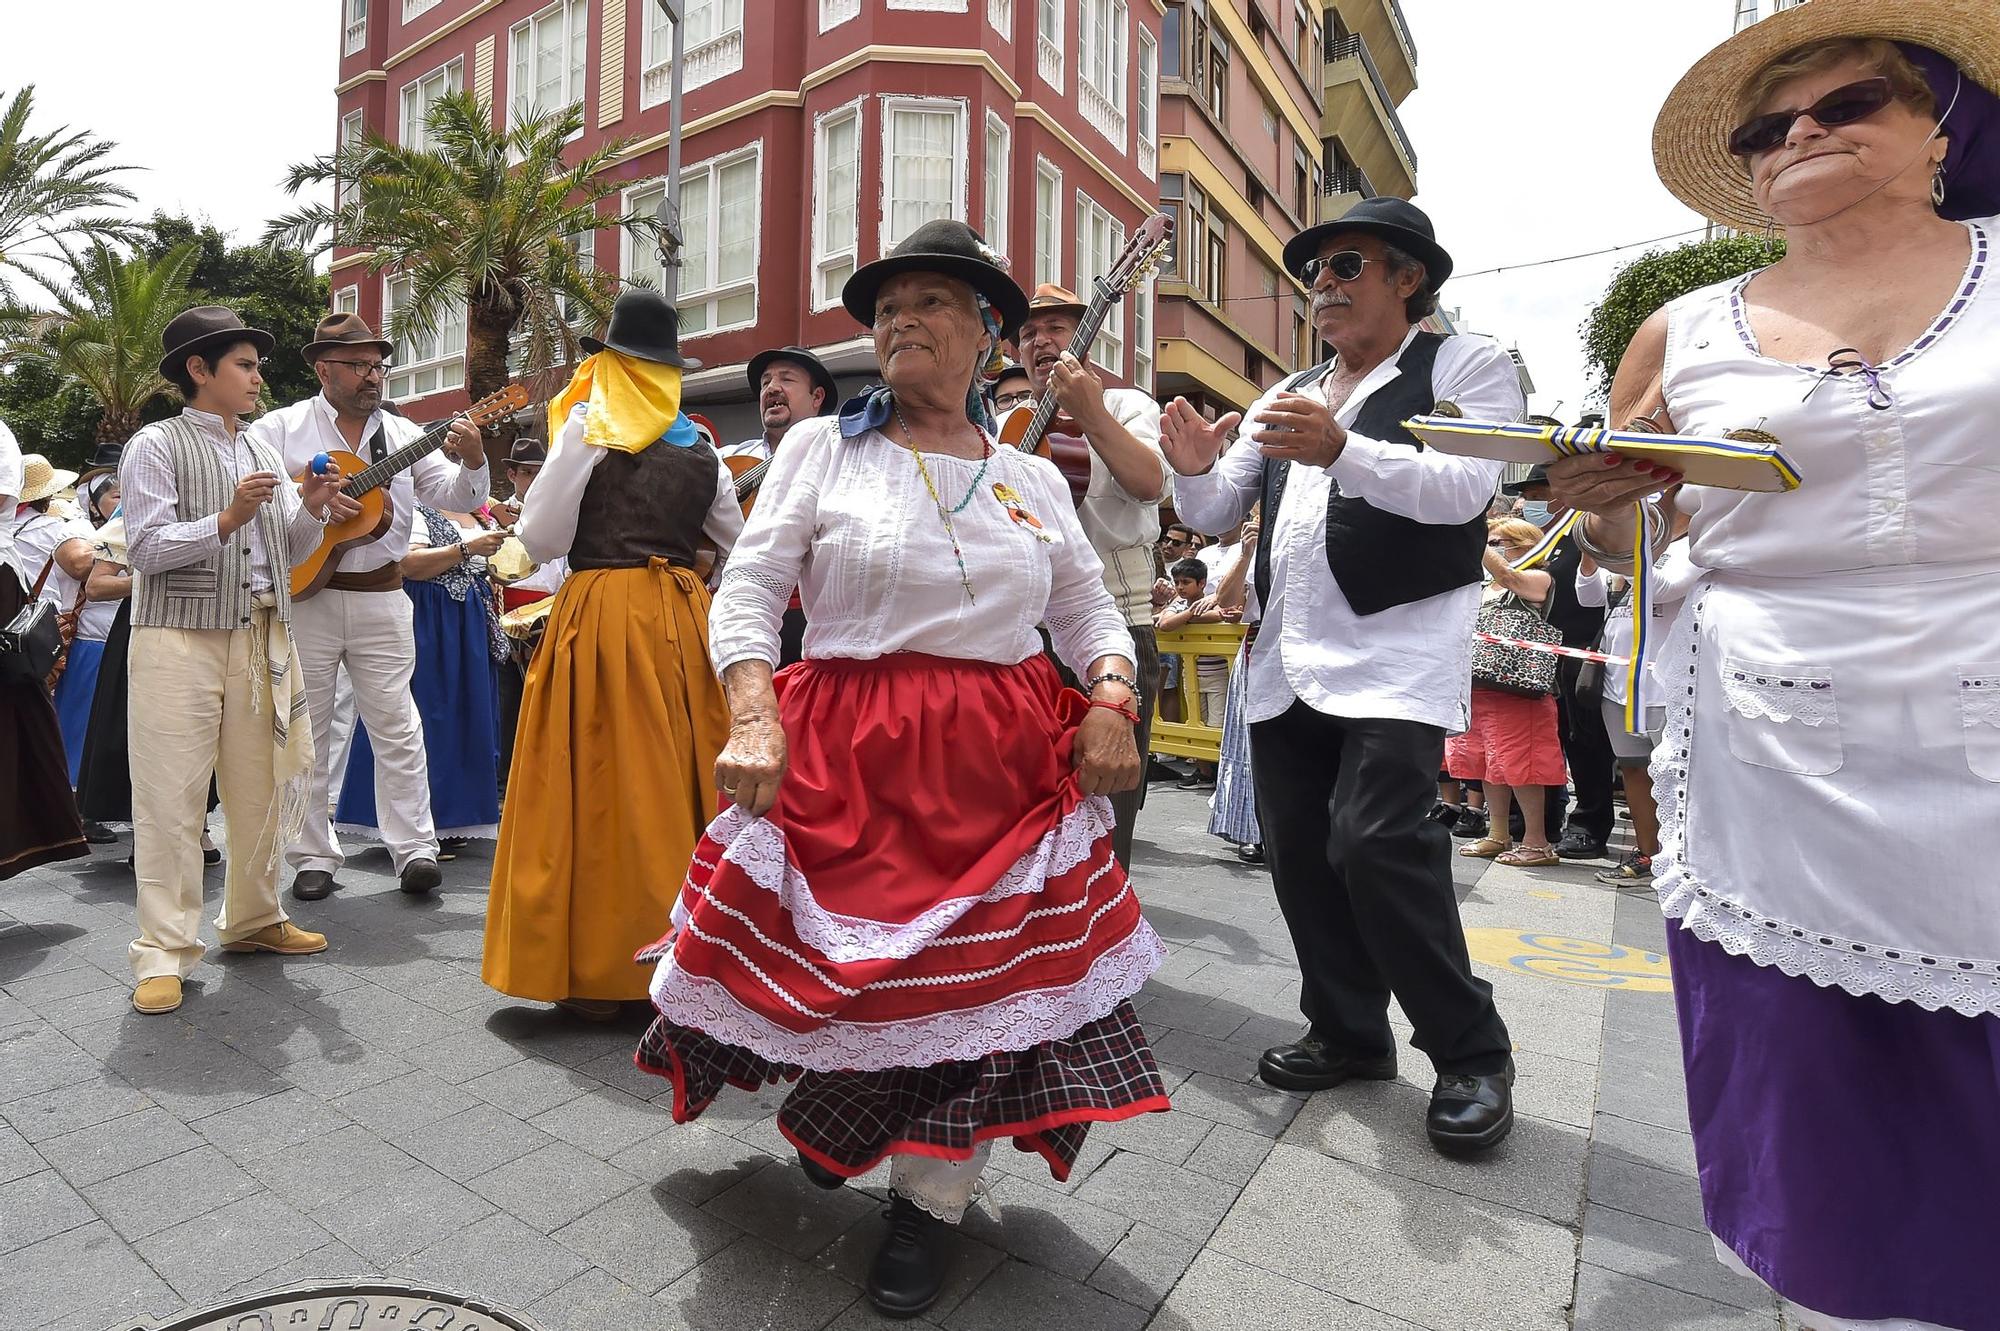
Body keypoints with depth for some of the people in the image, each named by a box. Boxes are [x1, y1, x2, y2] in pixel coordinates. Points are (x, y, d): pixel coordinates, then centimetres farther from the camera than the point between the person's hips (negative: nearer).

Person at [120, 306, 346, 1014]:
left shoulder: (265, 451, 16)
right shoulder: (156, 446, -1)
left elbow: (288, 554, 16)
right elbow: (145, 549, -9)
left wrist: (310, 509, -1)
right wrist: (227, 519, -20)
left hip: (262, 639, 6)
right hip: (180, 642, -6)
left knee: (259, 788, 11)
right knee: (171, 795, -3)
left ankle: (252, 917, 26)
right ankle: (165, 951, 4)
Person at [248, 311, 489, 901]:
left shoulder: (403, 434, 8)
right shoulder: (280, 429, 3)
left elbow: (458, 497, 1)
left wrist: (472, 461, -19)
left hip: (381, 598, 1)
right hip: (303, 594, -1)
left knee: (397, 727, 0)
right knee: (306, 732, 7)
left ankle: (414, 848, 5)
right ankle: (313, 857, 18)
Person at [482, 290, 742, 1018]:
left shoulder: (588, 426, -2)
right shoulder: (699, 445, 10)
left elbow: (541, 538, -4)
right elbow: (740, 543, 19)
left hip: (601, 611, -4)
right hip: (683, 613, 4)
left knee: (603, 782, 2)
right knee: (681, 777, 10)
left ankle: (599, 971, 9)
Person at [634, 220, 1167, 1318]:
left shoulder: (1033, 480, 12)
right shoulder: (821, 448, 5)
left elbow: (1090, 611, 15)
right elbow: (748, 589, -2)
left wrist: (1110, 699, -5)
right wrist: (756, 718, -18)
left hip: (1006, 760, 2)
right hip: (843, 753, -1)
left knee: (987, 970, 0)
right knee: (839, 959, 7)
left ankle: (928, 1201, 23)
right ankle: (833, 1127, 42)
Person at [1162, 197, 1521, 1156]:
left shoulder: (1468, 366, 5)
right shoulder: (1288, 399, 22)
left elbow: (1464, 486, -14)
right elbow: (1213, 514, 16)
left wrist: (1342, 449, -28)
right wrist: (1195, 467, -6)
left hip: (1396, 654, -6)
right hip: (1287, 661, 6)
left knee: (1377, 843, -17)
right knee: (1298, 851, 6)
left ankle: (1471, 1055, 4)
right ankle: (1349, 1034, 24)